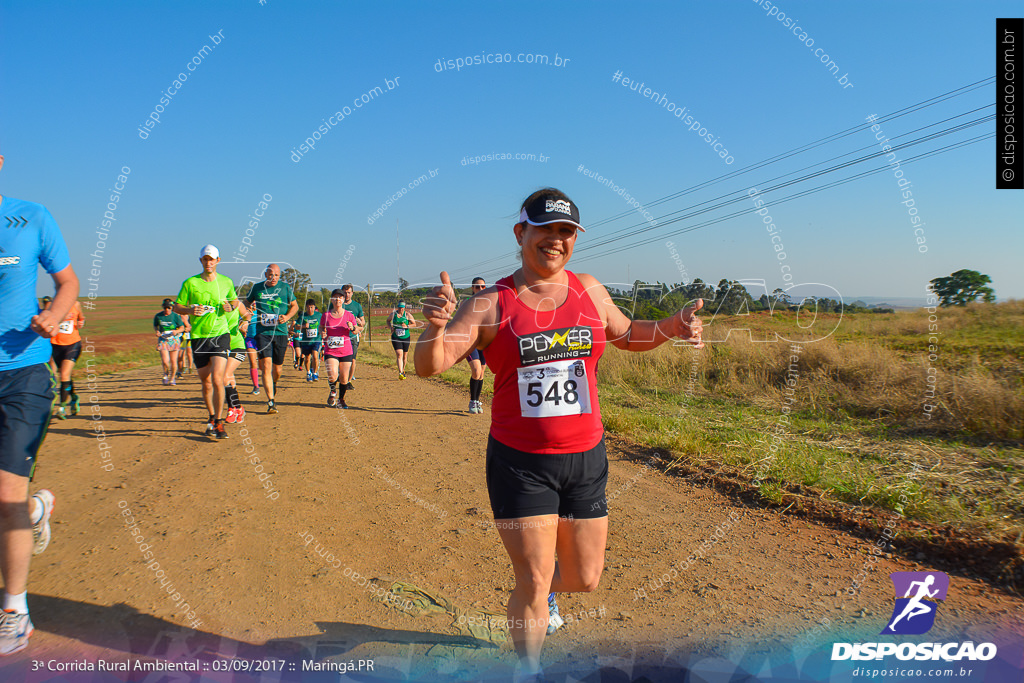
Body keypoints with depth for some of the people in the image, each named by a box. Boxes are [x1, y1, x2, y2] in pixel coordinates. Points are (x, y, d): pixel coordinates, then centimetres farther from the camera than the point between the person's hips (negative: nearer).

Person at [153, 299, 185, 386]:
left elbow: (182, 328, 1)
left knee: (173, 361, 2)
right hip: (162, 339, 1)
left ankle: (172, 379, 22)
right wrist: (157, 331, -3)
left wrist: (176, 331, -18)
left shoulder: (176, 316, -5)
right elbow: (155, 326, 18)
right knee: (165, 361, -13)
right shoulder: (158, 316, 1)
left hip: (174, 339, -1)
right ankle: (166, 374, 20)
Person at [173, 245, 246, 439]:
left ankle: (219, 423, -5)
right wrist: (190, 310, -15)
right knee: (206, 383, 8)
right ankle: (212, 418, 29)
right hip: (199, 337, 1)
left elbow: (235, 300, 24)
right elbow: (177, 307, 6)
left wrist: (232, 307, 1)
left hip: (221, 335, -1)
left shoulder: (226, 282, 5)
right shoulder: (190, 283, 0)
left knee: (217, 379, -15)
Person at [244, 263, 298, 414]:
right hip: (262, 332, -1)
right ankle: (271, 402, -12)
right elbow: (247, 302, 20)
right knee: (266, 365, -13)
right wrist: (250, 308, -4)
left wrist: (287, 317, -5)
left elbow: (295, 306, 14)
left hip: (280, 332, 1)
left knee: (277, 368, 8)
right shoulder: (257, 288, 5)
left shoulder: (285, 287, 4)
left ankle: (274, 383, 45)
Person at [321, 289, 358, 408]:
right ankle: (333, 392, 15)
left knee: (344, 379, 4)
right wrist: (322, 333, -7)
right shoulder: (326, 315, 2)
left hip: (346, 351, 1)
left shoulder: (349, 315, 3)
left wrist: (352, 327, -14)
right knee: (332, 376, -19)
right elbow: (321, 328, 15)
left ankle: (341, 399, 29)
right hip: (330, 350, -1)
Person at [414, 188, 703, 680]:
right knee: (532, 586, -1)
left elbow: (625, 335, 21)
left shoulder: (589, 291, 4)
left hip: (584, 457, 4)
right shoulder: (492, 304, -7)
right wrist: (436, 326, -34)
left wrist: (673, 327, 2)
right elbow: (429, 366, -12)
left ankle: (548, 587, 51)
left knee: (584, 580, 14)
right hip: (519, 462, -3)